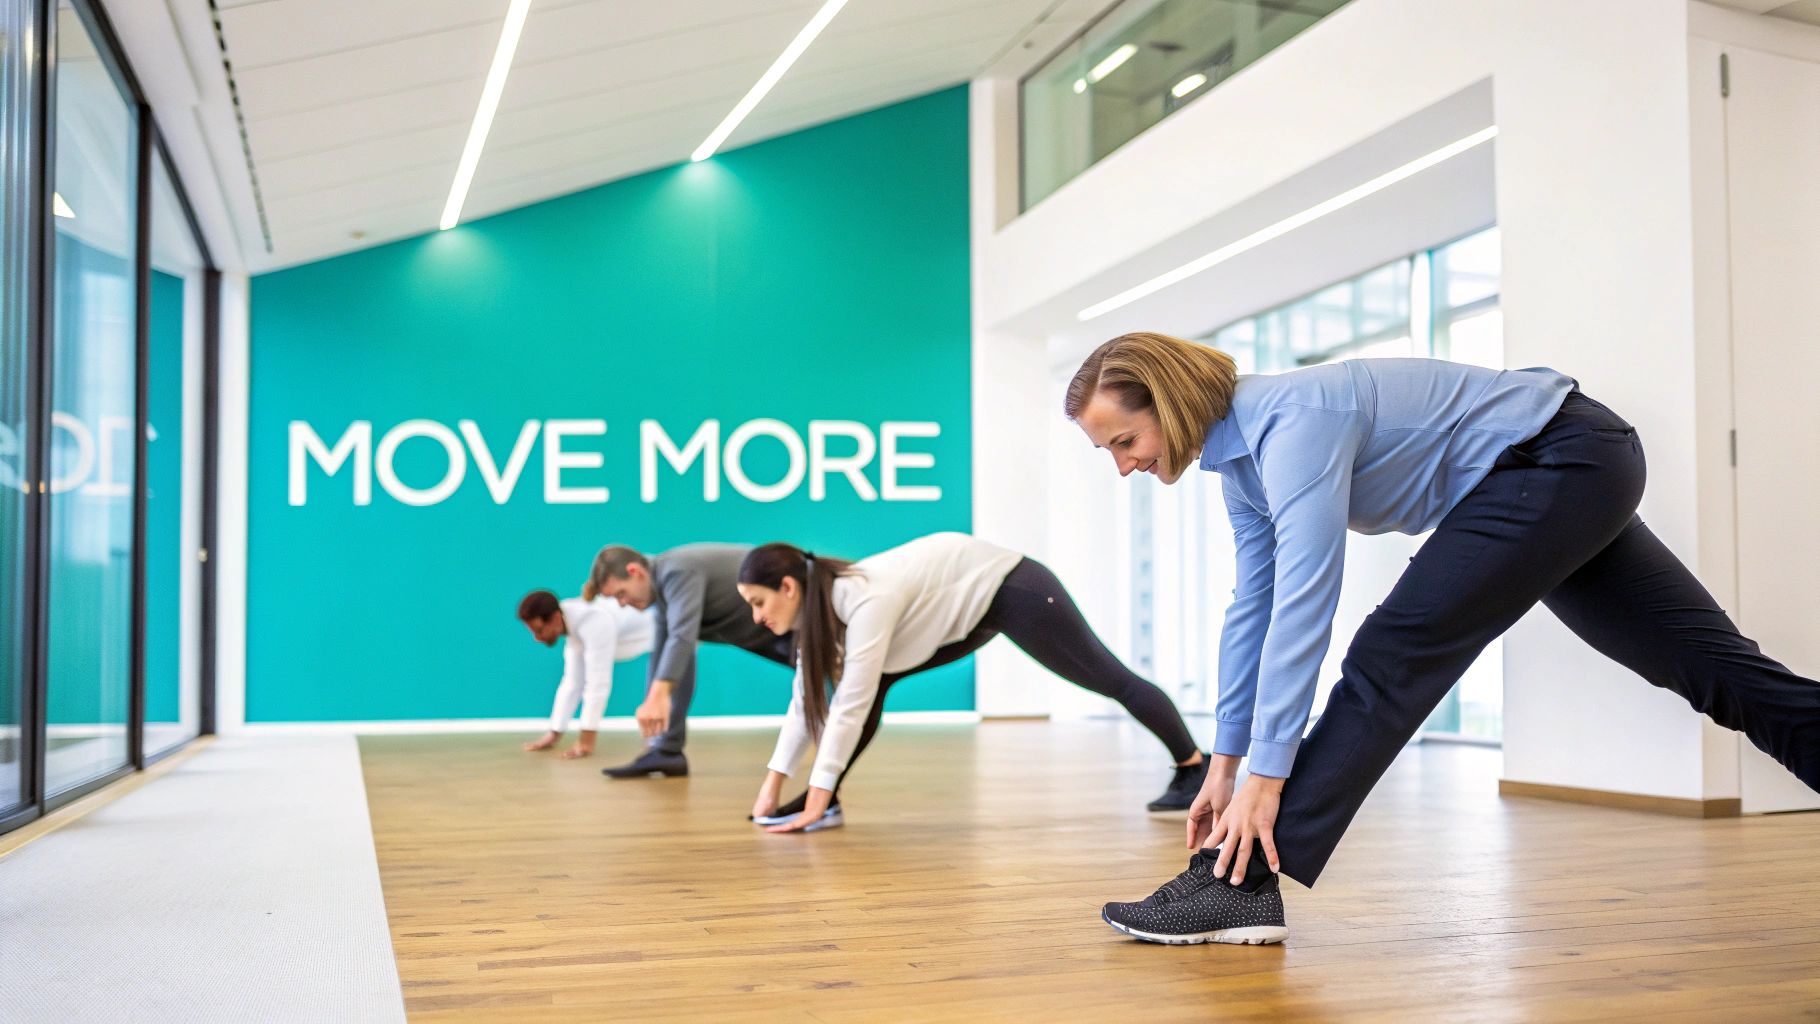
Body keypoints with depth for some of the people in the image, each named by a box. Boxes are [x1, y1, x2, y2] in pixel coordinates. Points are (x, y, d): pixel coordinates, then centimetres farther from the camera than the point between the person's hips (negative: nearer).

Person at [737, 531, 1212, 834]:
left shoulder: (866, 600, -35)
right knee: (874, 683, -5)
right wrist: (773, 784, -3)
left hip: (1011, 589, -8)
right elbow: (807, 701, -1)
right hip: (972, 606, 9)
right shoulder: (818, 604, -8)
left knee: (1111, 679, 5)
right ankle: (825, 799, -2)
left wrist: (816, 801, -31)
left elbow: (851, 707, -35)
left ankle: (1195, 770, 22)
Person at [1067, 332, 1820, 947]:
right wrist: (1225, 764, 5)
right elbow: (1253, 611, 5)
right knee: (1712, 665, 13)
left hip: (1567, 462, -10)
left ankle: (1242, 884, -19)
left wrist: (1265, 778, -33)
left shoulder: (1291, 422, -27)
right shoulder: (1240, 453, 1)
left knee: (1395, 655, -18)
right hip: (1564, 478, 10)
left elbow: (1303, 604, -34)